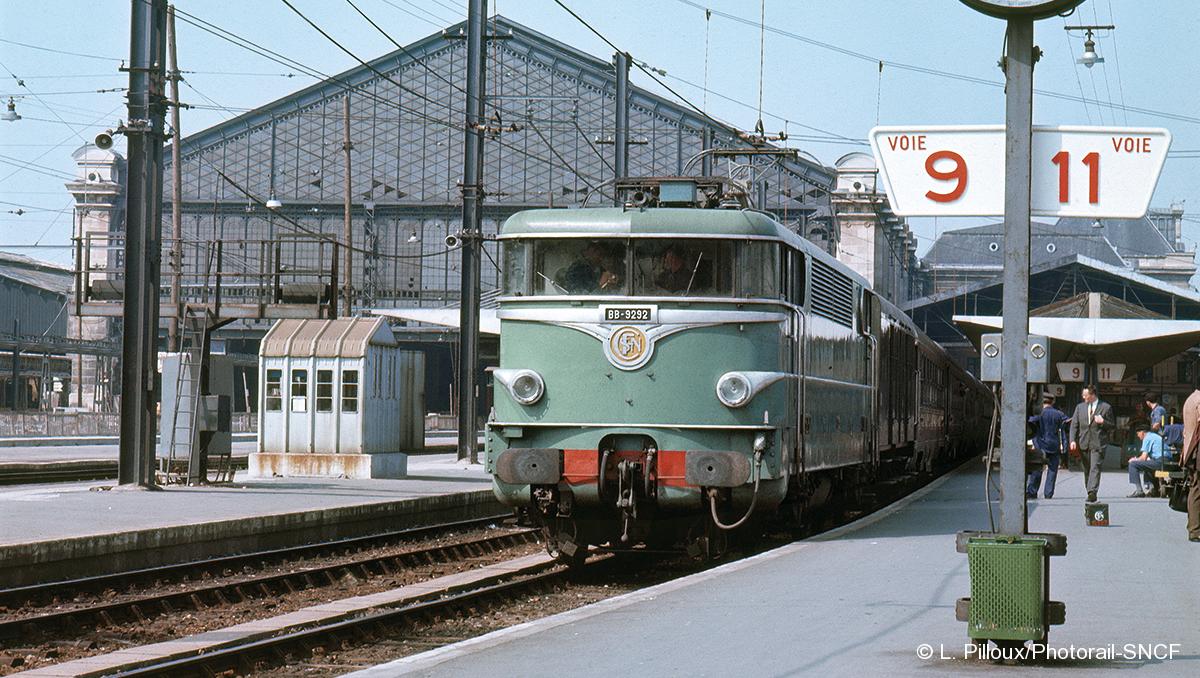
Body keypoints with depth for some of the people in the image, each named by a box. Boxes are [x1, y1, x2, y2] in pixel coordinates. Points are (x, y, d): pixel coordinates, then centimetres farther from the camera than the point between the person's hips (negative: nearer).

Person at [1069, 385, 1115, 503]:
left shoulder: (1106, 407, 3)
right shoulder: (1080, 407, 14)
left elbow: (1112, 426, 8)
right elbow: (1074, 425, 11)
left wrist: (1103, 422, -13)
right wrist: (1073, 440, -2)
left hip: (1098, 444, -4)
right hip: (1083, 443, 4)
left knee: (1095, 468, -17)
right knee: (1087, 470, 9)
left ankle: (1092, 492, -26)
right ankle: (1090, 492, 19)